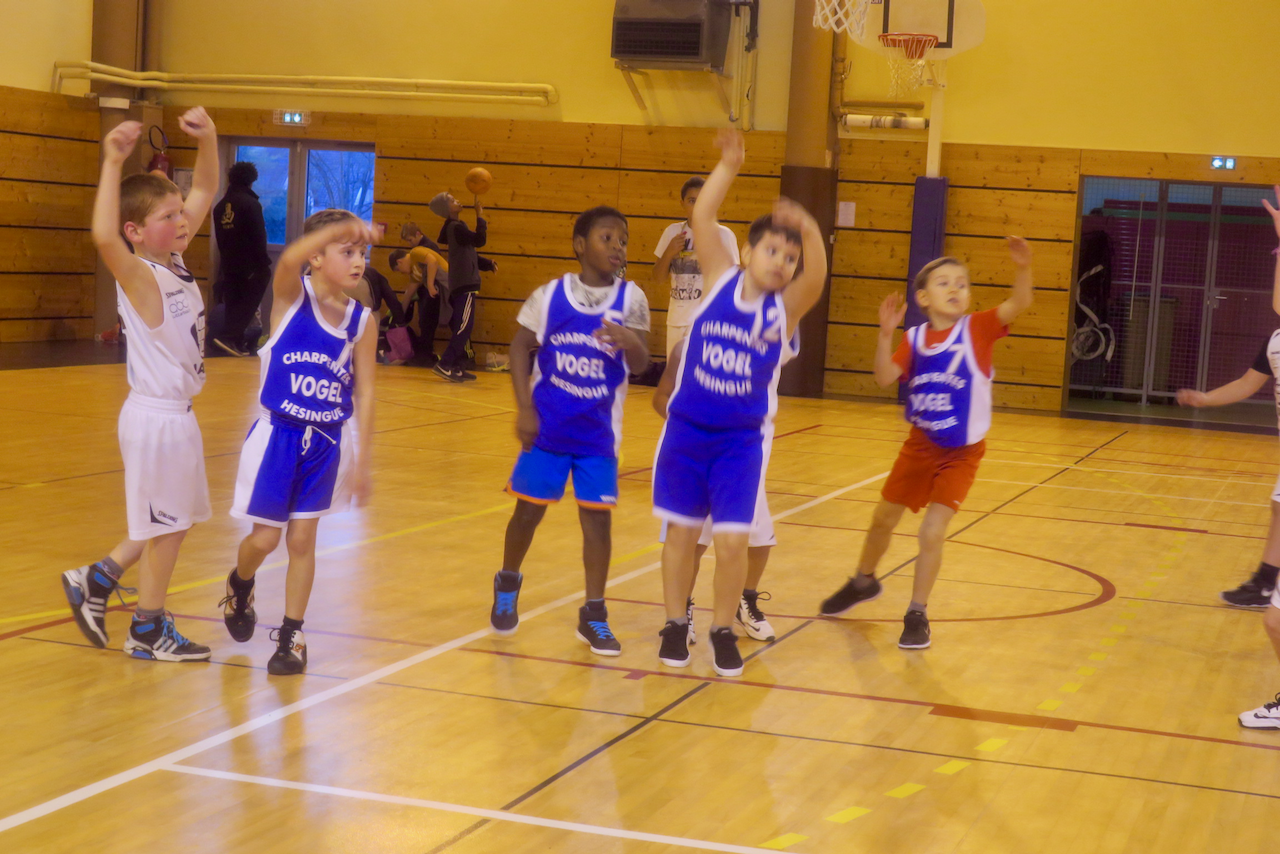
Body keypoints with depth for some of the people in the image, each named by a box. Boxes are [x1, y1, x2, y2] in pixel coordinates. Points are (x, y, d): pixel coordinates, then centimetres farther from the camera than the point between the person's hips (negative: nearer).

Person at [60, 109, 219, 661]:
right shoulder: (140, 276, -18)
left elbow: (205, 193, 13)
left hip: (177, 413, 8)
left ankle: (95, 581, 30)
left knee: (171, 522, 19)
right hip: (156, 417, -8)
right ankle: (148, 632, 19)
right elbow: (103, 237, -41)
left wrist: (207, 139, -2)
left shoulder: (177, 262, 4)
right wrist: (113, 164, -41)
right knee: (166, 525, 5)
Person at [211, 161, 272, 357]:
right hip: (249, 266, -6)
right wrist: (264, 263, -7)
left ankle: (237, 342, 12)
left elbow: (219, 237, 15)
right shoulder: (251, 204, -13)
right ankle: (230, 337, -13)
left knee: (233, 303, 10)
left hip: (228, 265, 6)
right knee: (247, 305, -1)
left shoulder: (220, 206, 9)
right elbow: (259, 237, -14)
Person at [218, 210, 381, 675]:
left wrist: (362, 461, -5)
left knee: (302, 539, 8)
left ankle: (291, 635, 21)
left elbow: (364, 393, -1)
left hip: (326, 443, 2)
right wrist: (345, 227, -45)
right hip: (278, 434, -2)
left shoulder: (362, 321, -3)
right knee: (265, 538, 5)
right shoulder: (291, 296, -11)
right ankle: (240, 586, 38)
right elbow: (290, 258, -35)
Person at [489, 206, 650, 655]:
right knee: (529, 509, 9)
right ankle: (507, 585, 35)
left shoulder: (631, 299, -4)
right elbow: (521, 348, 3)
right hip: (547, 425, 0)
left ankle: (594, 615, 11)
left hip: (598, 431, 0)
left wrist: (630, 343, -32)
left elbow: (640, 364, -9)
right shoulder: (550, 295, -4)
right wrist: (524, 408, -5)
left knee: (597, 517, -1)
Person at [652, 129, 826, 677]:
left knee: (732, 542, -3)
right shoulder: (721, 281, -3)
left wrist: (809, 230, -45)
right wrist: (730, 164, -16)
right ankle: (675, 624, 25)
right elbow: (701, 217, -10)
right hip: (686, 430, 1)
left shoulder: (787, 305, -7)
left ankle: (723, 631, 16)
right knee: (681, 532, 9)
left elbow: (817, 274, -27)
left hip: (743, 441, -1)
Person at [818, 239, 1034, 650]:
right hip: (920, 445, 4)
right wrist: (885, 334, -30)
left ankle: (917, 613, 6)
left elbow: (1019, 304, -30)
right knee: (883, 520, 18)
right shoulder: (915, 338, -7)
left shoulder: (978, 329, -14)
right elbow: (884, 377, -18)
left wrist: (1022, 268, -48)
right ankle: (863, 582, 45)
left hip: (960, 453, -4)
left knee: (932, 533, -13)